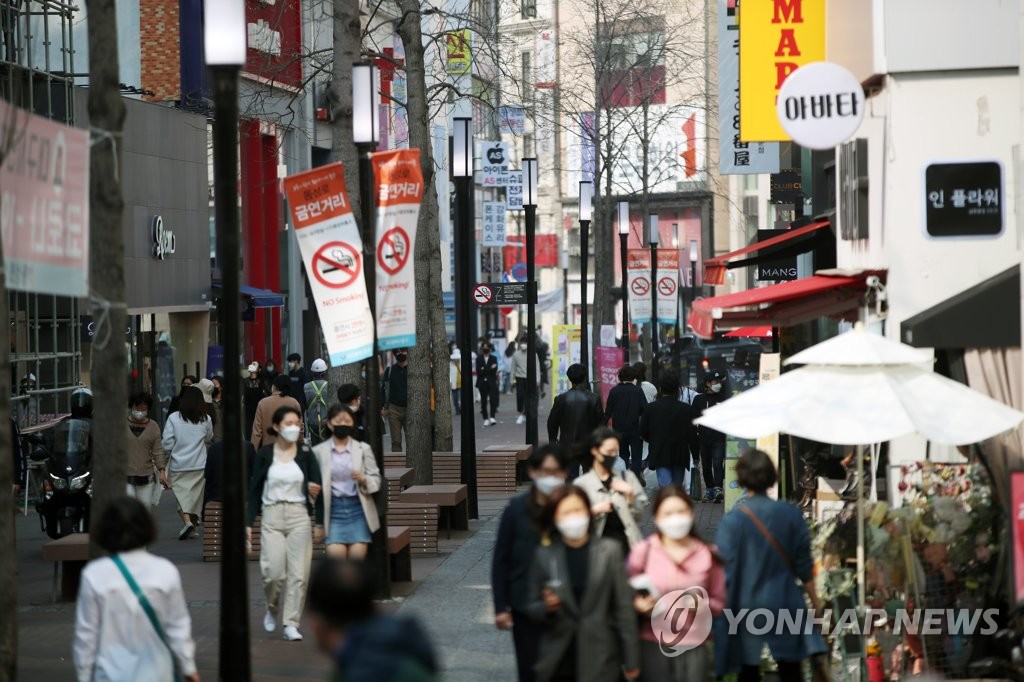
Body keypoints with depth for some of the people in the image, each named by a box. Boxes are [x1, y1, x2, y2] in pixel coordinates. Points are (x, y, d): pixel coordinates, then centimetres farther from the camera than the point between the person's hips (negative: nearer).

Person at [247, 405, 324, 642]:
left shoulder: (305, 453, 3)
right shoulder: (265, 454, 2)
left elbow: (317, 487, 3)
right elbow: (255, 489, 6)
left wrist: (320, 522, -5)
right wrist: (249, 522, 1)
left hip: (299, 515, 0)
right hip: (272, 516, 0)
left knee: (298, 573, -4)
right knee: (274, 572, -6)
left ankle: (291, 623, 3)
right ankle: (273, 608, 24)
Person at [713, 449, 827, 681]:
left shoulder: (732, 520, -13)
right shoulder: (790, 514, -5)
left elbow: (724, 573, -11)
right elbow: (804, 565, 2)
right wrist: (814, 599, 16)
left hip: (745, 609, -2)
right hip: (785, 606, 2)